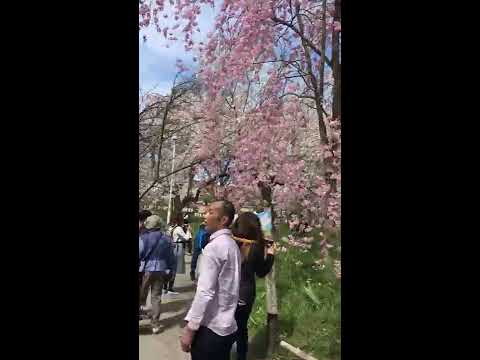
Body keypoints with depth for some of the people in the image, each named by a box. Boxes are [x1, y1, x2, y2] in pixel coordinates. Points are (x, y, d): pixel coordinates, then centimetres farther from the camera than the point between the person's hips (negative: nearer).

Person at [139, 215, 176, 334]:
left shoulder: (144, 237, -12)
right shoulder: (166, 239, 0)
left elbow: (140, 254, -12)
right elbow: (171, 257, 5)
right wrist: (169, 271, 15)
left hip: (146, 270, -3)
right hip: (160, 271, 3)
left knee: (141, 297, 12)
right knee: (156, 297, 11)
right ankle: (155, 324, 17)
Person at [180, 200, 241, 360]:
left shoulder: (213, 247, -18)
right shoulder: (233, 245, 8)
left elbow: (205, 292, -22)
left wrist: (190, 327, -16)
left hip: (210, 328, -8)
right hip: (227, 326, 8)